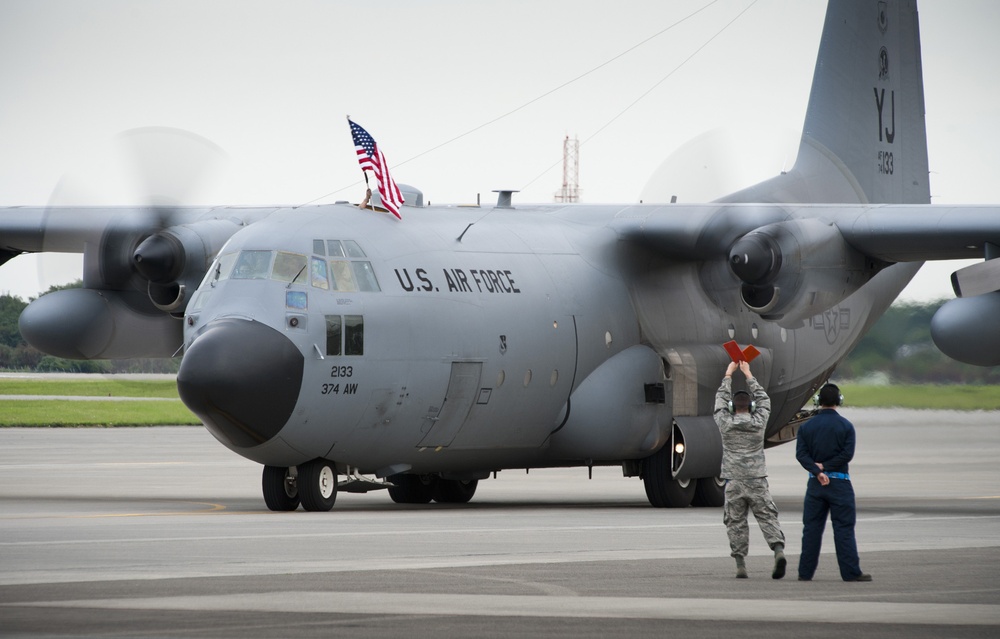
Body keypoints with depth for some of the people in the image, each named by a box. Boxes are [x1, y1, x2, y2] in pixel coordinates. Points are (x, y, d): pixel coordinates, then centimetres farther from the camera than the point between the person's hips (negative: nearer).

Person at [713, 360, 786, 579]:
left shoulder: (726, 424, -1)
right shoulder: (758, 422, 1)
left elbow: (720, 401, 15)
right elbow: (764, 400, 17)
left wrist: (728, 375, 25)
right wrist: (749, 375, 24)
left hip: (734, 481, -1)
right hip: (757, 481, 1)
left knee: (736, 524, 3)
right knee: (767, 518, -2)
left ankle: (740, 564, -2)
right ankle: (779, 550, -24)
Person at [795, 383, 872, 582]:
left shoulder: (806, 427, 5)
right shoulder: (845, 426, -3)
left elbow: (801, 454, -5)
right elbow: (848, 454, -12)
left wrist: (818, 471, -14)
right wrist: (825, 467, -9)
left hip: (815, 483, 3)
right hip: (839, 482, -3)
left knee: (811, 528, 7)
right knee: (844, 528, -1)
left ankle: (805, 572, 8)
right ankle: (851, 572, -4)